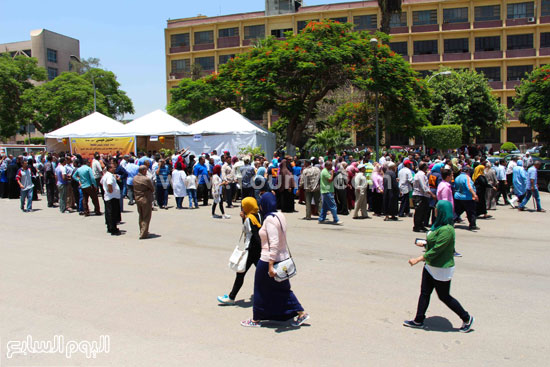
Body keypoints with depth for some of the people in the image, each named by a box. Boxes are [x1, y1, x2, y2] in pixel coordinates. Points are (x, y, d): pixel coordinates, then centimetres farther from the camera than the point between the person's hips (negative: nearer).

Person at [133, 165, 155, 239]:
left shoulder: (135, 178, 0)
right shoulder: (146, 179, -21)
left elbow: (134, 188, 10)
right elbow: (153, 189, -12)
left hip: (137, 199, 7)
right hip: (146, 200, -7)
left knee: (141, 216, 21)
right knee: (146, 218, 2)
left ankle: (142, 231, 31)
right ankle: (143, 234, 1)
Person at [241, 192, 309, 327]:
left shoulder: (270, 219, -20)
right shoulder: (280, 215, 6)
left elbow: (274, 243, -26)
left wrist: (270, 265, -26)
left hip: (268, 260, -9)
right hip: (283, 258, 9)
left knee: (261, 290, 8)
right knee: (282, 289, 19)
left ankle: (256, 319, 23)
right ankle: (301, 313, 20)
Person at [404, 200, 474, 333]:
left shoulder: (446, 230, -26)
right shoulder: (438, 225, 4)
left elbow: (436, 250, -26)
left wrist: (418, 259, -24)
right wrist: (424, 244, 14)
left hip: (442, 269, -9)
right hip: (431, 267, 9)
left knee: (444, 297, 6)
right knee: (424, 293, 13)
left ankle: (467, 318, 24)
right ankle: (419, 320, 24)